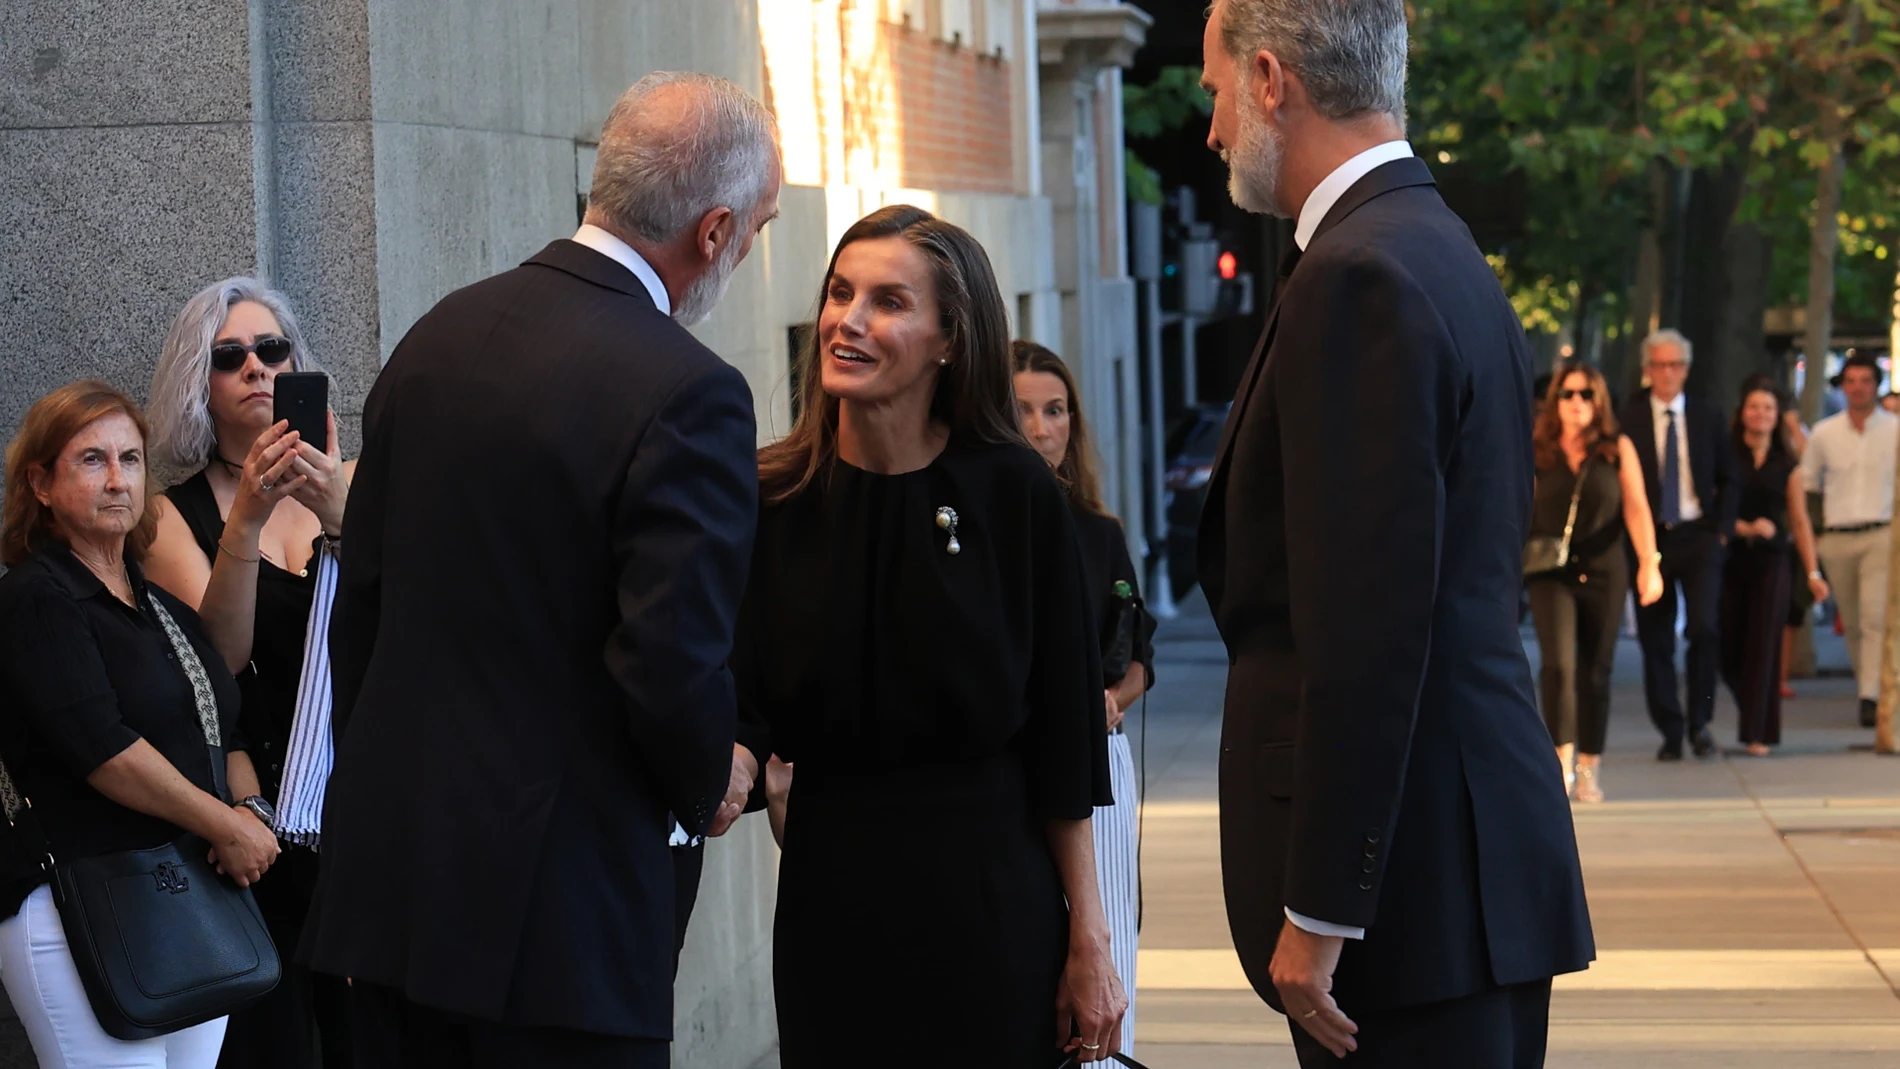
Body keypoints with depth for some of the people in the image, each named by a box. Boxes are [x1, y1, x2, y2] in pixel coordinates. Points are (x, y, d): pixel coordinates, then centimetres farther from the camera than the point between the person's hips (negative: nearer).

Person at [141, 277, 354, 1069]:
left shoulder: (346, 484, 7)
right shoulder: (175, 514, 2)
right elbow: (219, 658, -12)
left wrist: (342, 516, -23)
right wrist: (246, 519, -23)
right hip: (253, 813, -2)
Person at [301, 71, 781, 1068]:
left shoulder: (438, 335, 6)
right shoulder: (690, 394, -16)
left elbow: (360, 595, 11)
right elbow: (673, 659, -20)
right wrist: (708, 786, 1)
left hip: (387, 867, 7)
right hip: (554, 904, -7)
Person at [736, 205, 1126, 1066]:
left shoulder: (1013, 493, -6)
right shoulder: (770, 501, -2)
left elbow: (1064, 737, -3)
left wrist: (1089, 939, -4)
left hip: (994, 897, -1)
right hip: (830, 891, 2)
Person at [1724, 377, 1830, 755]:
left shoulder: (1786, 464, 9)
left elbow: (1800, 521, 10)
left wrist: (1813, 572, 6)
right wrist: (1745, 528, -19)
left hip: (1771, 561, 1)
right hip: (1730, 560, -1)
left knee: (1764, 646, -5)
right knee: (1728, 648, 0)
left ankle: (1757, 733, -3)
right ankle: (1750, 708, 28)